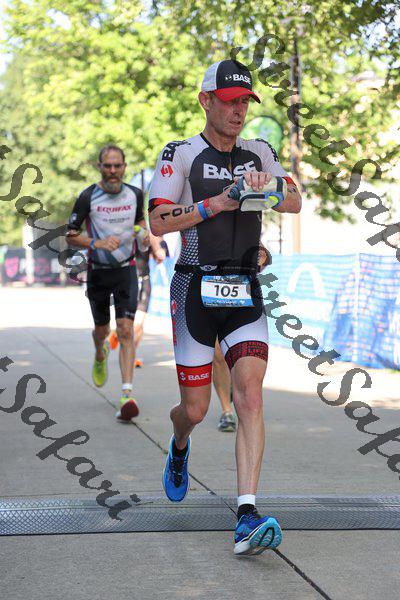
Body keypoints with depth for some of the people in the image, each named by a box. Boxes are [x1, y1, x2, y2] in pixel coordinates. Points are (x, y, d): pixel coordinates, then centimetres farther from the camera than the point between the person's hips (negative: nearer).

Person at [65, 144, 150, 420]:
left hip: (126, 270, 0)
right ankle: (101, 355, 53)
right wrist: (97, 243, -22)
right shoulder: (88, 197, -9)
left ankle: (127, 394, -17)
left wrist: (145, 233, -3)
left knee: (126, 329, -14)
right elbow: (71, 234, -5)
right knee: (102, 330, 14)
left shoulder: (135, 194, 0)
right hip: (98, 271, 0)